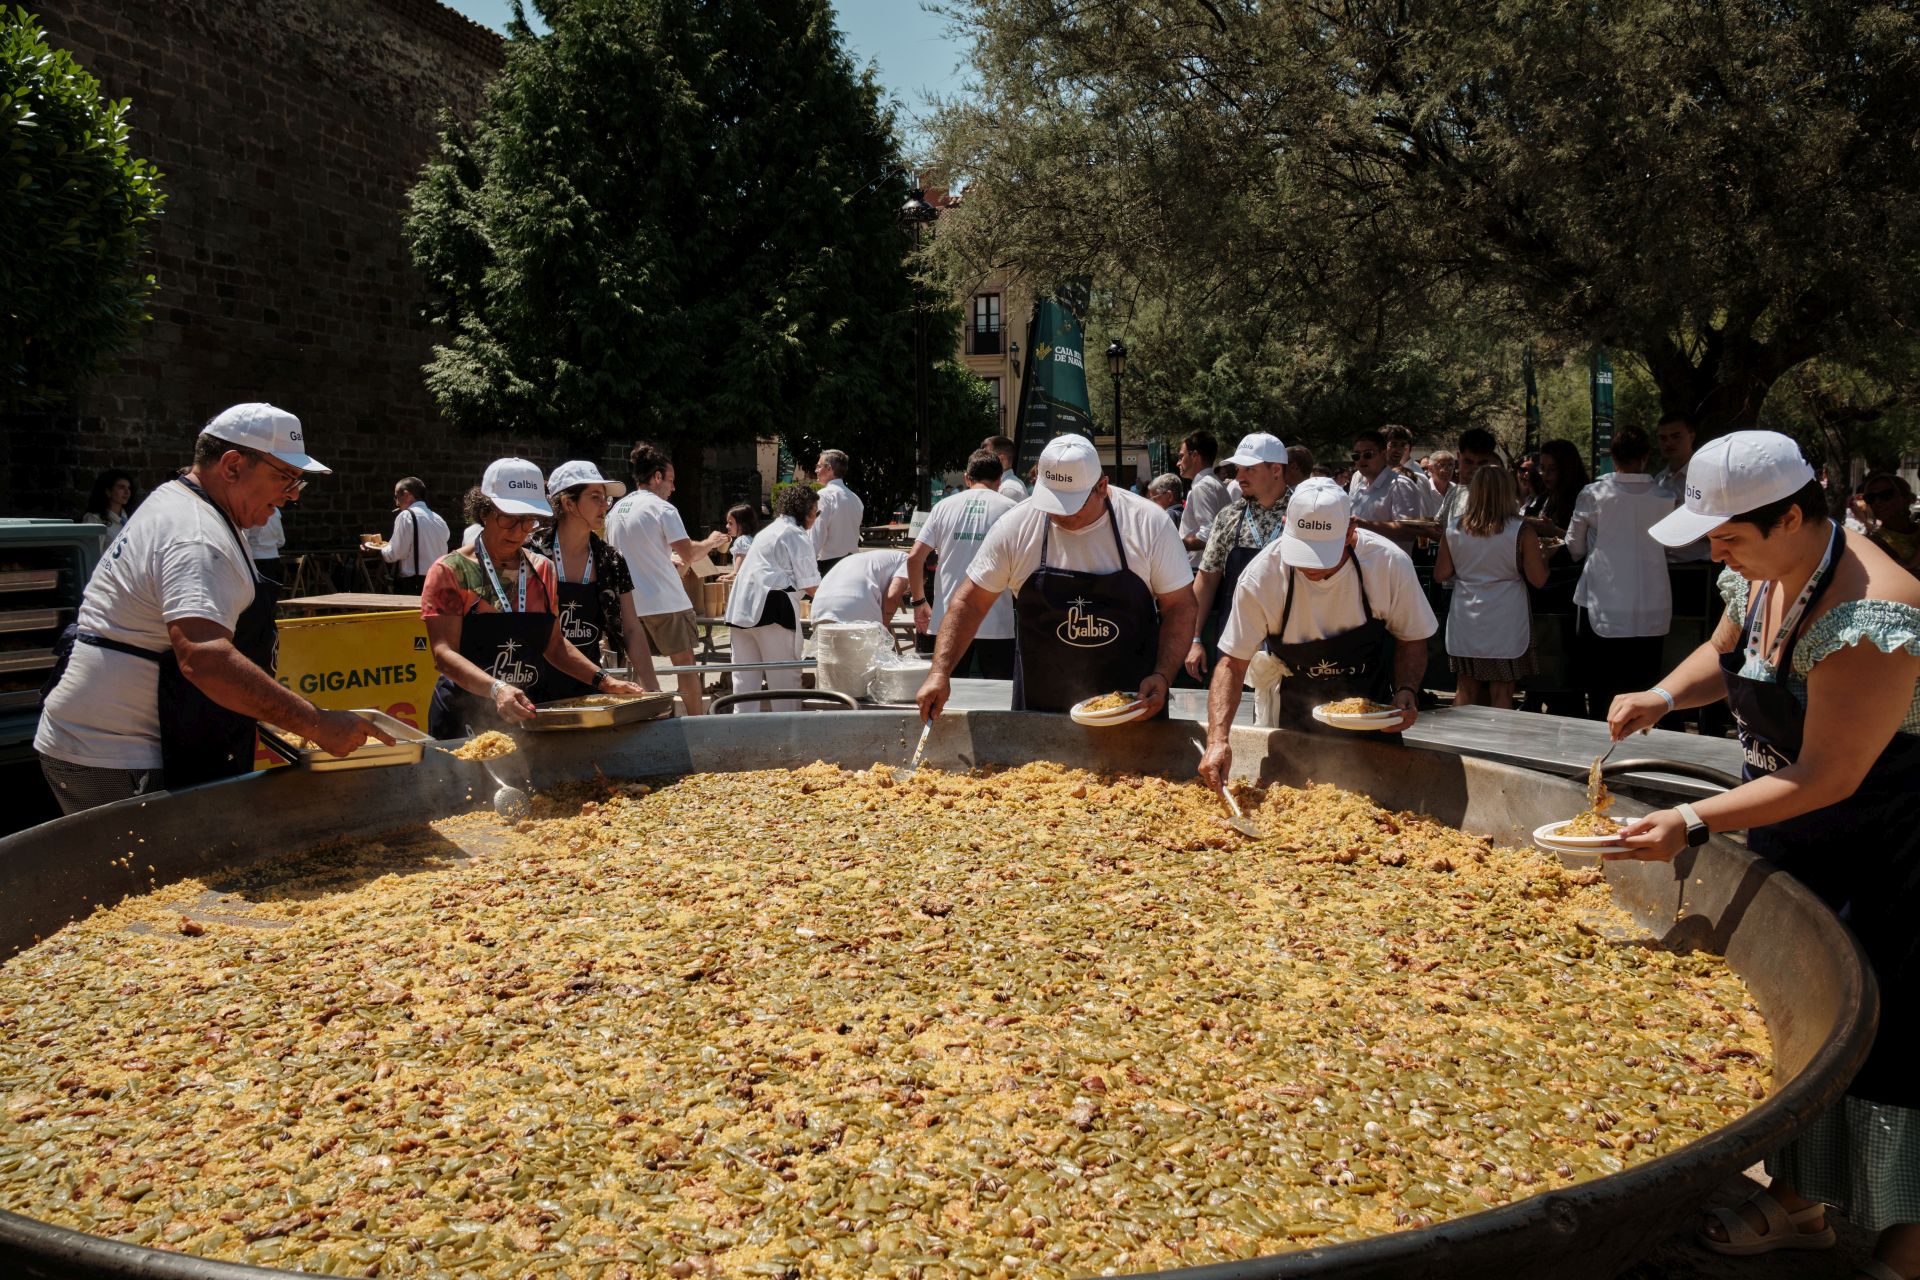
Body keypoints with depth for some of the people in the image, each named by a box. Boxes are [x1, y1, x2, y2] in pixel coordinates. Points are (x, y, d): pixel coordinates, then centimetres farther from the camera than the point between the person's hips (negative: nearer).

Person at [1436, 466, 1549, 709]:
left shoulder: (1454, 530, -2)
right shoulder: (1521, 532, -10)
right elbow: (1538, 579, -8)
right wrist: (1543, 556, 10)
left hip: (1465, 623, 3)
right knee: (1502, 694, 3)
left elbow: (1440, 575, 3)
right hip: (1505, 624, -3)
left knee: (1465, 690, 12)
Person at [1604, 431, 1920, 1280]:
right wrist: (1662, 695, -2)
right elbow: (1724, 655, 18)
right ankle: (1797, 1206, 36)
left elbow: (1825, 779, -29)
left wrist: (1694, 823, -30)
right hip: (1791, 843, 9)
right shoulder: (1764, 576, -3)